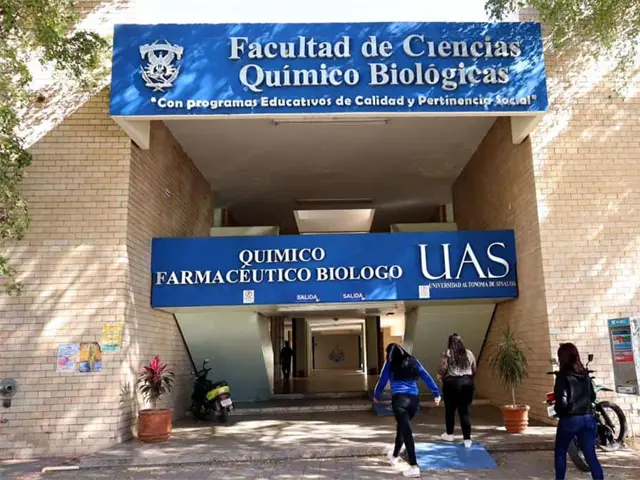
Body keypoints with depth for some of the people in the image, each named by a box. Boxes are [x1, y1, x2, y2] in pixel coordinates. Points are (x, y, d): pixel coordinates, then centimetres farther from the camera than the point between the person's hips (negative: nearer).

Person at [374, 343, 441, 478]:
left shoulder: (390, 364, 6)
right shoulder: (413, 361, 14)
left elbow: (382, 381, 12)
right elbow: (427, 377, 10)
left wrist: (376, 396, 27)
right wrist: (436, 393, 13)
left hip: (399, 399, -4)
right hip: (414, 399, 5)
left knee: (406, 430, -7)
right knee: (402, 427, 23)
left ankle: (414, 466, -14)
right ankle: (395, 455, 40)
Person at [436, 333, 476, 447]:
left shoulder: (447, 354, -5)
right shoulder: (469, 354, 8)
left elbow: (441, 370, -10)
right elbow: (474, 371, 11)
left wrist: (441, 376, 10)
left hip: (452, 383, -3)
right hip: (467, 383, 3)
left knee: (450, 409, 13)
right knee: (465, 411, 4)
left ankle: (449, 434, 27)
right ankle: (467, 439, 0)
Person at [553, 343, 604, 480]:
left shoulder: (563, 376, -15)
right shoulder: (585, 374, 4)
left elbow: (561, 402, -19)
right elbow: (592, 397, 13)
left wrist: (558, 411, 1)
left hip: (570, 419, -5)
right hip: (588, 418, 5)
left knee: (560, 453, 15)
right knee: (591, 456, 8)